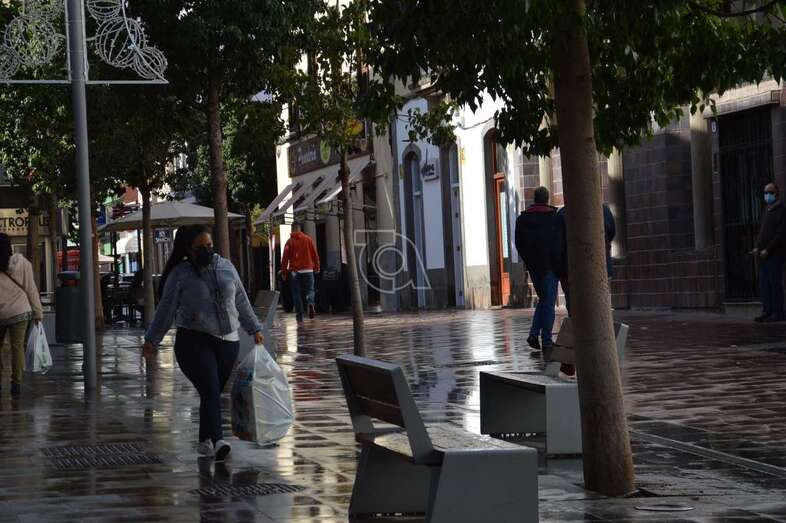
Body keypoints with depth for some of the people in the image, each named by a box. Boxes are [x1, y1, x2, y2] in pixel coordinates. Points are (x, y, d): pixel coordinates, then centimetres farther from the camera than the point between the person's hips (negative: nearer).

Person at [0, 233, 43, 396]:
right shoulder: (22, 263, -1)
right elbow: (31, 289, 1)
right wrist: (37, 312, 7)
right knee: (17, 347, 1)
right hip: (19, 311, 0)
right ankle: (16, 382, -3)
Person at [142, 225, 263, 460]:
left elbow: (242, 302, 20)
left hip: (228, 342, 4)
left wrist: (254, 329, 24)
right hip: (194, 341, -4)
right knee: (211, 392, -18)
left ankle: (205, 441, 17)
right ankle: (218, 441, -28)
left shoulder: (226, 267, 12)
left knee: (214, 394, 4)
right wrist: (151, 340, 5)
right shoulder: (180, 274, 1)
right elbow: (166, 309, 5)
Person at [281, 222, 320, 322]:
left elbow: (285, 257, -2)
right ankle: (310, 303, -24)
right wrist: (316, 267, 13)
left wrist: (284, 271, 4)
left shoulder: (290, 241, 0)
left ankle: (300, 316, 2)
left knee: (296, 293, 6)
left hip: (295, 271, -1)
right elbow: (315, 254, 4)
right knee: (310, 290, 8)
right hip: (308, 269, 1)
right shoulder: (308, 239, 4)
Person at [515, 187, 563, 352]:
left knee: (543, 299, 18)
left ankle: (534, 334, 2)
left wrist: (528, 261, 11)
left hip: (533, 266, 5)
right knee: (549, 302, 1)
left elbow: (518, 243, 5)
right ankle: (546, 341, -1)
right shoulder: (553, 217, -9)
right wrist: (559, 264, -7)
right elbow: (558, 244, -12)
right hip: (549, 265, -5)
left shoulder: (522, 218, 4)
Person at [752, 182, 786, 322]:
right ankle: (767, 311, 7)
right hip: (763, 255, 8)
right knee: (764, 284, 5)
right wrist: (757, 247, 6)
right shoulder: (766, 212, 20)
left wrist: (767, 250, -16)